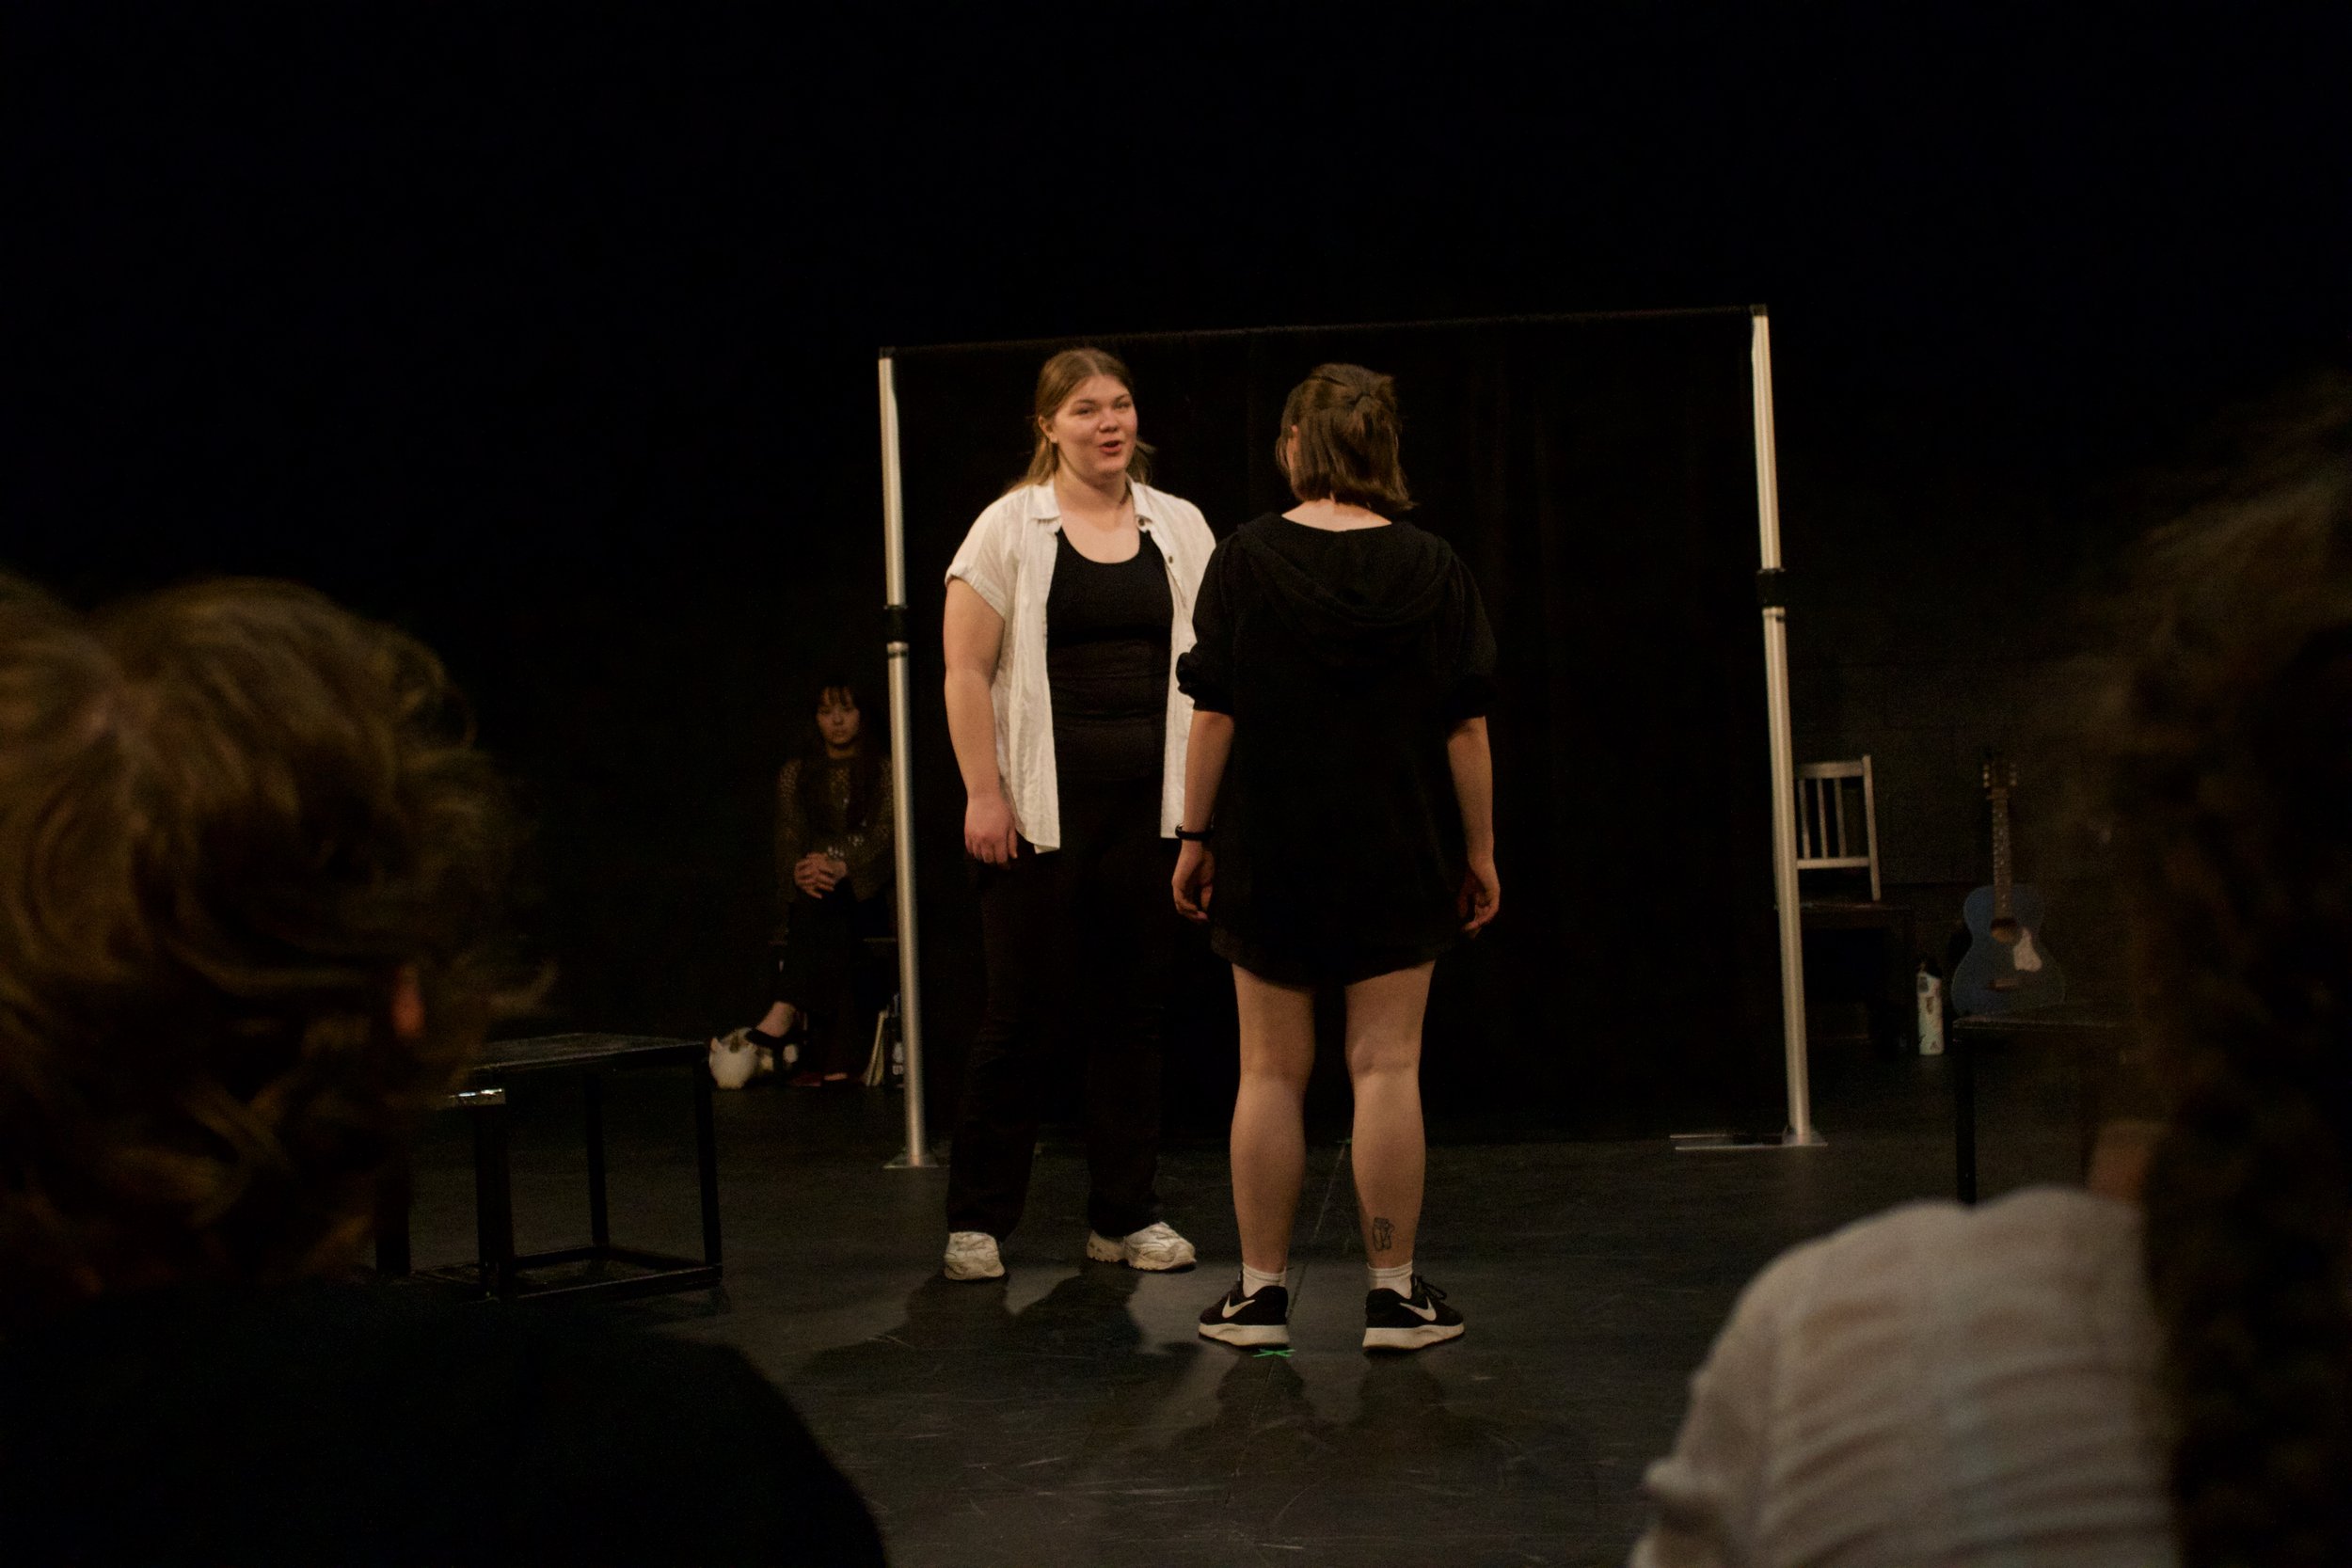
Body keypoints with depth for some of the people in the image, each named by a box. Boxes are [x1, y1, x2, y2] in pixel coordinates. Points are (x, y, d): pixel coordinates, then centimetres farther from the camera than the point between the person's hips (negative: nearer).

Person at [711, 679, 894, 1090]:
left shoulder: (883, 770, 9)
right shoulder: (794, 774, 16)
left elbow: (884, 837, -6)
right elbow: (788, 842, 4)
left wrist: (839, 868, -27)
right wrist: (802, 871, -22)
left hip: (866, 896, -2)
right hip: (811, 897, 2)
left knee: (824, 907, -38)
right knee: (831, 932, -36)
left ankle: (778, 1022, -55)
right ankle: (836, 1060, -50)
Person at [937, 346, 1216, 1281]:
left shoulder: (1179, 528, 10)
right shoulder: (1010, 528, -1)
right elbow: (966, 669, -4)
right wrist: (983, 794, -10)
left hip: (1152, 807, 4)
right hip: (1045, 808, -3)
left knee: (1134, 1011, 8)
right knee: (1024, 1010, -1)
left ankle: (1126, 1217, 18)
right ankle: (977, 1219, 12)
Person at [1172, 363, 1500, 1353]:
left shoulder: (1246, 560, -5)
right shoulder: (1433, 567, -2)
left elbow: (1213, 716, -6)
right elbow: (1466, 727, -3)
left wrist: (1195, 837, 3)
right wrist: (1479, 850, 6)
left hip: (1270, 854, 0)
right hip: (1399, 860, 0)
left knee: (1272, 1072, 8)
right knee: (1386, 1068, 3)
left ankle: (1261, 1291, 14)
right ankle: (1393, 1294, 7)